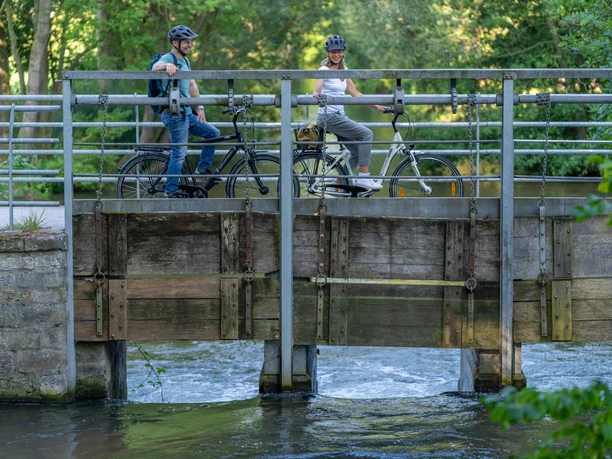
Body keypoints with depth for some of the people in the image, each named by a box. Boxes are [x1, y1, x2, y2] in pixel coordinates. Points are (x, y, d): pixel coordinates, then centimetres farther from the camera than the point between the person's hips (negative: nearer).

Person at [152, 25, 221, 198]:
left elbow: (192, 84, 24)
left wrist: (200, 107, 17)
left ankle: (203, 168, 21)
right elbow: (155, 67, -33)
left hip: (187, 114, 9)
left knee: (213, 133, 11)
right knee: (180, 152, -11)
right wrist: (167, 65, -56)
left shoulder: (185, 61, 18)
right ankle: (170, 191, -6)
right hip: (174, 114, -9)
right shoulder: (169, 58, -11)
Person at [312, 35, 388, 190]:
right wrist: (316, 95, -44)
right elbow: (316, 90, -20)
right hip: (328, 116, -8)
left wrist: (376, 106, 13)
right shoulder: (324, 70, -6)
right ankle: (364, 177, -18)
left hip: (339, 116, 8)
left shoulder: (343, 70, 16)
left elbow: (355, 93, 18)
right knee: (366, 134, -16)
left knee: (358, 152, 2)